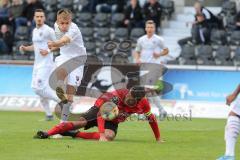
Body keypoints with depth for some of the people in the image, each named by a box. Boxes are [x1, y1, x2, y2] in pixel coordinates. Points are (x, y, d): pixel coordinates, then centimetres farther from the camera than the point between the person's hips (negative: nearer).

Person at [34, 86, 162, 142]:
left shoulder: (143, 104, -23)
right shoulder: (116, 96, -37)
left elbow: (151, 118, -7)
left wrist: (158, 139, -1)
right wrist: (102, 134, -51)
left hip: (112, 122, 3)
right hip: (101, 110, -3)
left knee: (109, 137, -28)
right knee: (81, 122, -27)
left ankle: (75, 134, -17)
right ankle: (46, 134, -31)